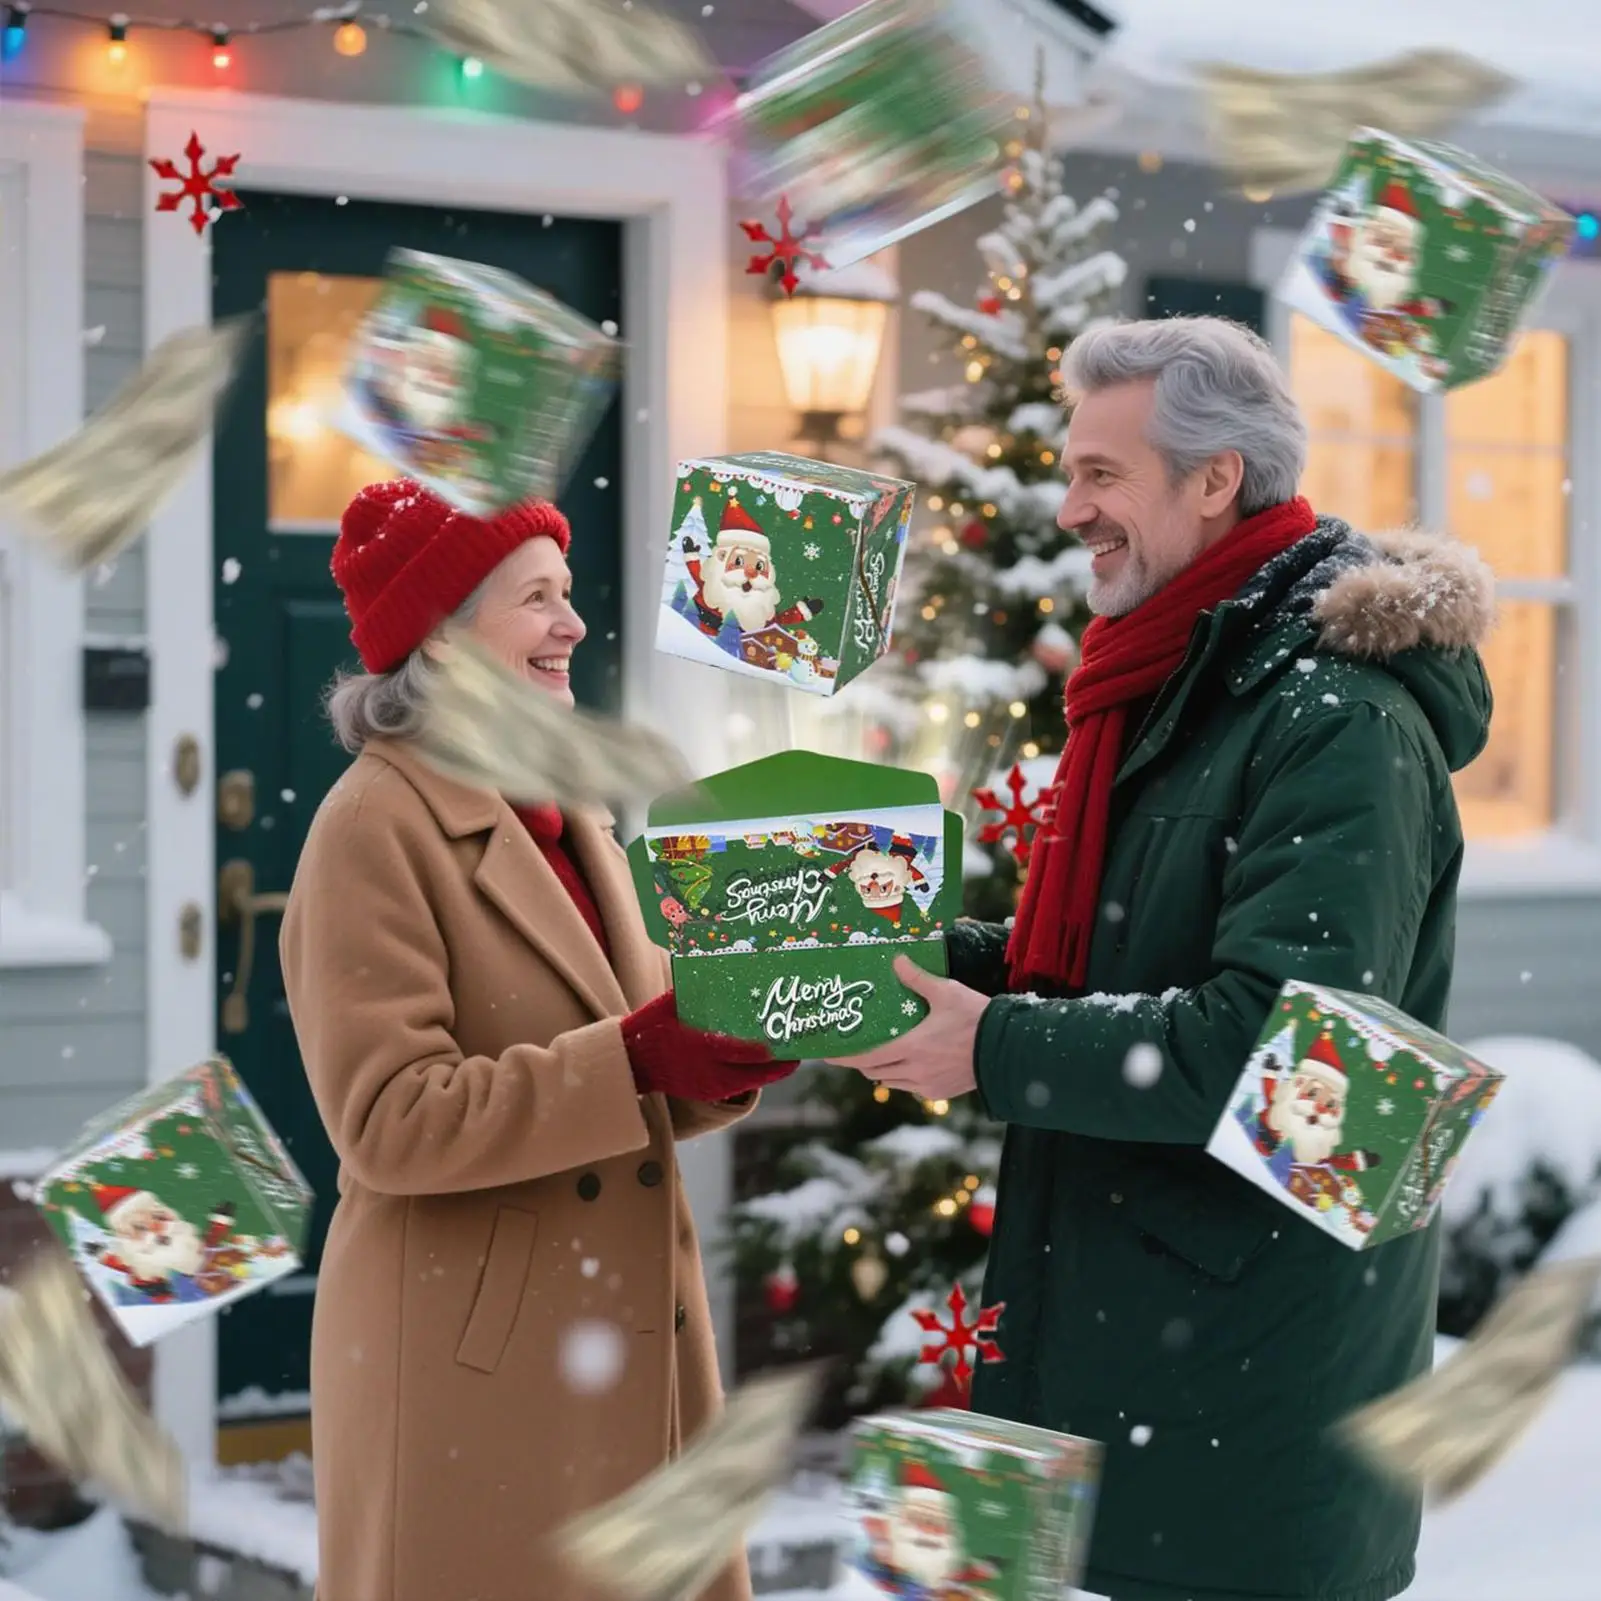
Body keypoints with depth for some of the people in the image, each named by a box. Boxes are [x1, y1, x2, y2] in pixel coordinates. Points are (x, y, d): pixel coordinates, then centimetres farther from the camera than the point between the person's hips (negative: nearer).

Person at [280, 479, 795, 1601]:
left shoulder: (568, 816, 14)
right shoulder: (376, 826, -11)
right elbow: (387, 1120, -18)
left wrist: (720, 1058, -5)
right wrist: (633, 1059, -23)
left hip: (629, 1338, 7)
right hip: (474, 1371, -7)